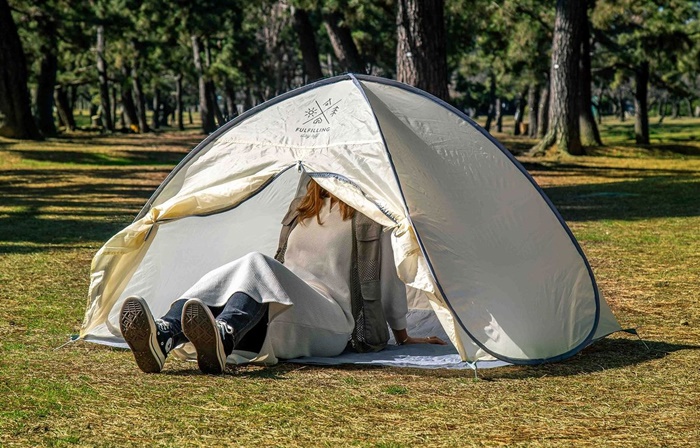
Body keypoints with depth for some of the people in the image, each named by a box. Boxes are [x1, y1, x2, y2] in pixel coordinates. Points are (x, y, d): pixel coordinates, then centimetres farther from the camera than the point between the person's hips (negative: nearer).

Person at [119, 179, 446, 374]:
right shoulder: (301, 208, 27)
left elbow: (387, 275, 9)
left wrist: (402, 336, 13)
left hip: (331, 324, -6)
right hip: (284, 323, 6)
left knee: (256, 267, -33)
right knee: (227, 276, -26)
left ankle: (221, 339, -68)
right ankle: (162, 337, -57)